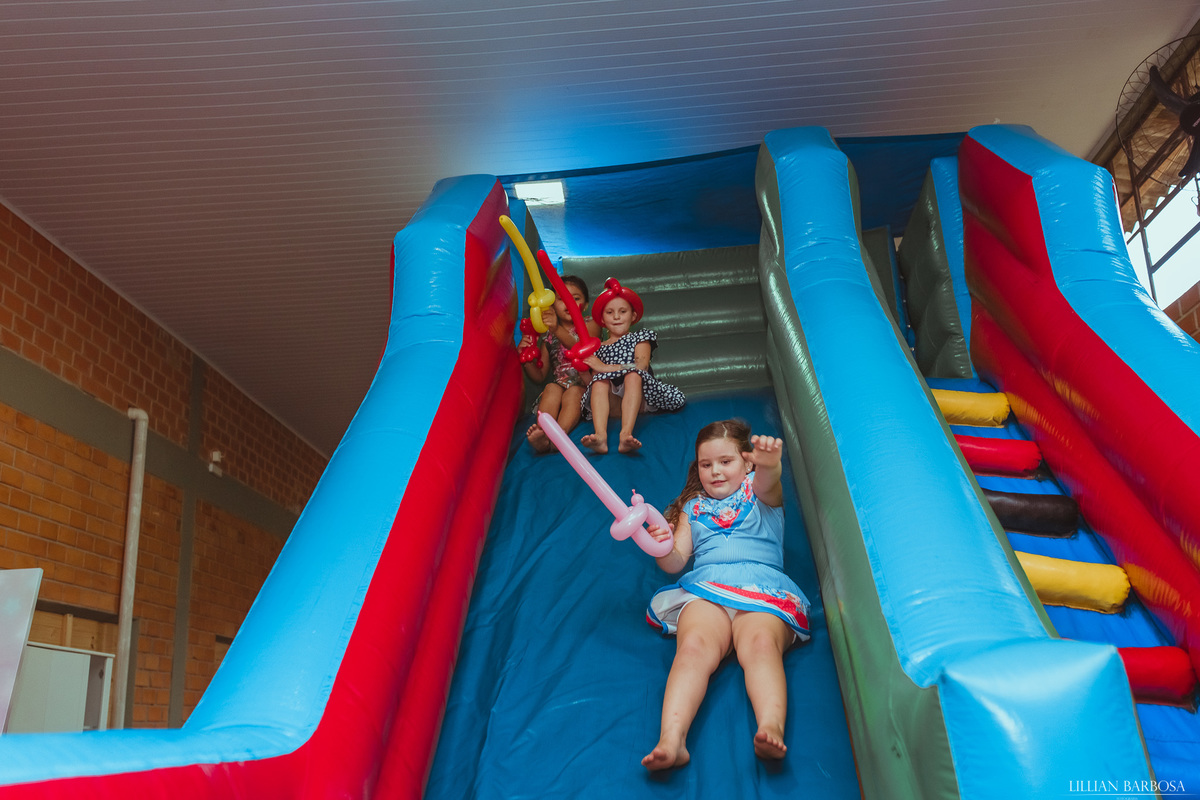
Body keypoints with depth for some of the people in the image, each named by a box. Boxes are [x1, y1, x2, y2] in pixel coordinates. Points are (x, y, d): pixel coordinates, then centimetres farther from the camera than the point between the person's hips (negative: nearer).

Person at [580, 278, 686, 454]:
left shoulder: (640, 337, 19)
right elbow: (591, 382, 16)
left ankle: (626, 434, -53)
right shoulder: (597, 348, 24)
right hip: (612, 404, 2)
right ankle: (600, 436, -53)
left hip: (640, 400, -1)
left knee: (633, 375, -31)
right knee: (600, 381, -27)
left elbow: (641, 366, -2)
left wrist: (605, 367, -6)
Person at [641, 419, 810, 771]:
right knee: (694, 646, -32)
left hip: (764, 587, -1)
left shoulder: (758, 491, 24)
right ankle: (671, 739, -48)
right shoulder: (692, 508, 29)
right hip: (704, 589, 1)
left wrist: (769, 464, -32)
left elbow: (766, 482, -5)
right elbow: (676, 562, 17)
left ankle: (772, 728, -54)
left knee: (761, 643, -35)